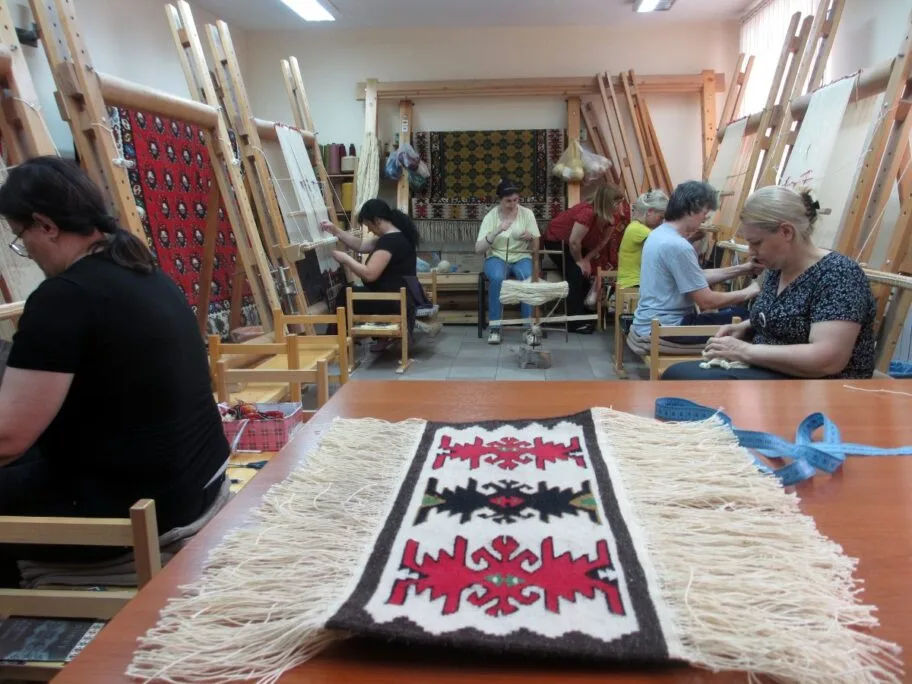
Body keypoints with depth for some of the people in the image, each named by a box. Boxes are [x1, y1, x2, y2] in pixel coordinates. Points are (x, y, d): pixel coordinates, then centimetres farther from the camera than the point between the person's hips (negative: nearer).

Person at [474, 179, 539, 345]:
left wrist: (531, 237, -24)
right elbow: (478, 249, -17)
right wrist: (497, 230, -29)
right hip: (496, 257, -1)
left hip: (521, 257, 1)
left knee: (528, 278, -34)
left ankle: (529, 327, -23)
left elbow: (535, 248, 0)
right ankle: (494, 328, -23)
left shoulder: (527, 213, -3)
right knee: (497, 278, -35)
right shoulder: (491, 216, -7)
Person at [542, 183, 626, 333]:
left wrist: (587, 260, -12)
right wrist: (579, 261, -18)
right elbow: (574, 242, -33)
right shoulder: (588, 213, -37)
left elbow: (602, 242, -3)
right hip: (556, 240, -8)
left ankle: (581, 316, 13)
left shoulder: (611, 218, -11)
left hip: (573, 245, 8)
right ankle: (574, 322, -12)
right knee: (575, 275, -16)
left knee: (586, 275, 1)